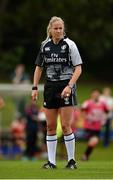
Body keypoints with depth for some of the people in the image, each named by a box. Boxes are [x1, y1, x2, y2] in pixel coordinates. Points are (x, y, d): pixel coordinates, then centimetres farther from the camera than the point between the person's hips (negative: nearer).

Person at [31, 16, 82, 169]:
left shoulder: (69, 44, -7)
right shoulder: (45, 46, 5)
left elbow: (78, 69, -8)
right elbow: (39, 67, 14)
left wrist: (69, 86, -19)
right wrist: (35, 87, 6)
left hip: (66, 88, -4)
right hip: (50, 87, 4)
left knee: (66, 126, -8)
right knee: (50, 126, 4)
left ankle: (71, 160, 3)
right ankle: (51, 161, 9)